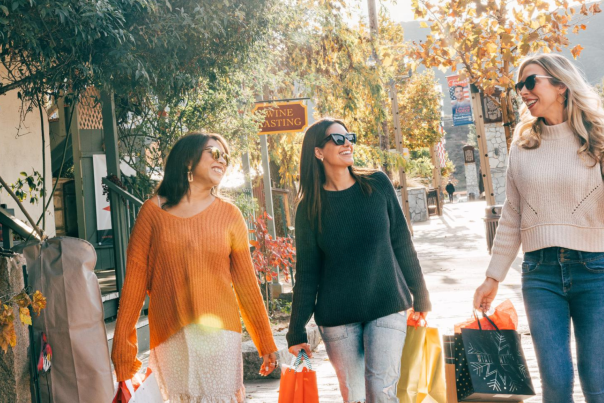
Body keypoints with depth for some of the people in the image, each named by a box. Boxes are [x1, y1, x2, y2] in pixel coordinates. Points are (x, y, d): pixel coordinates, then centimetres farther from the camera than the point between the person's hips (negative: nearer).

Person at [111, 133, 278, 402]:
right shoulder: (153, 211, 4)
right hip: (170, 336, -1)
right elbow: (135, 281, 2)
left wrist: (266, 343, 8)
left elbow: (246, 283, 8)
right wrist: (122, 347, -1)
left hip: (220, 332, 1)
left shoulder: (229, 215, 7)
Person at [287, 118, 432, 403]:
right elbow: (306, 272, 4)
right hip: (337, 318, 0)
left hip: (387, 307, 0)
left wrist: (420, 296, 10)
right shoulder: (310, 207, 1)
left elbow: (401, 243, 7)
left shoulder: (378, 185, 2)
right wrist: (297, 332, 3)